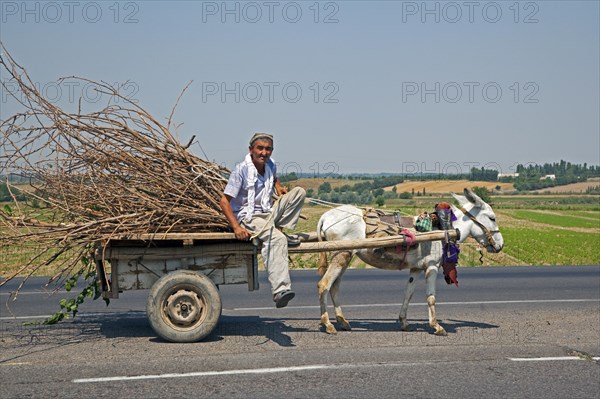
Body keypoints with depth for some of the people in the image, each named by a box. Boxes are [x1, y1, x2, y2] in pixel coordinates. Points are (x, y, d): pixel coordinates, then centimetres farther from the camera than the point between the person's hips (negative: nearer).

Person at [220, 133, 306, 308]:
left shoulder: (270, 165, 6)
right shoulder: (242, 170, -15)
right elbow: (224, 201, -17)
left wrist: (278, 186, 9)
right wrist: (236, 227, -26)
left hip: (269, 213, 7)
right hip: (248, 217, -7)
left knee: (299, 192, -6)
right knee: (277, 239, -36)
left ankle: (286, 231, -10)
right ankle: (280, 290, -45)